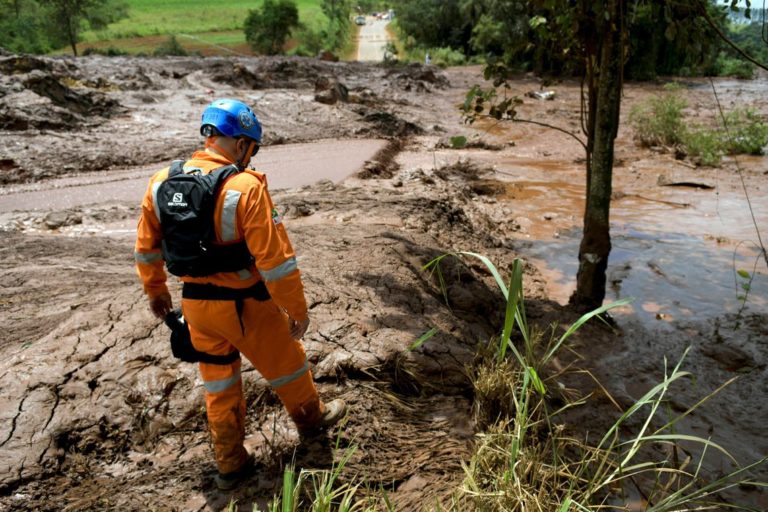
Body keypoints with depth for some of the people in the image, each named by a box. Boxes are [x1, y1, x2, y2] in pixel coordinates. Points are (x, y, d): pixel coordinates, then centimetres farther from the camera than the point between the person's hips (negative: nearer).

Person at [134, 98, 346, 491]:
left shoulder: (162, 182, -2)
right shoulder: (247, 187, -22)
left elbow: (147, 247, 9)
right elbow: (275, 260, -23)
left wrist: (155, 290, 24)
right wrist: (297, 309, -11)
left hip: (194, 302, 6)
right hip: (244, 305, -5)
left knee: (219, 383, 22)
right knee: (285, 362, 21)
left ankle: (230, 464, 34)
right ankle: (310, 415, 46)